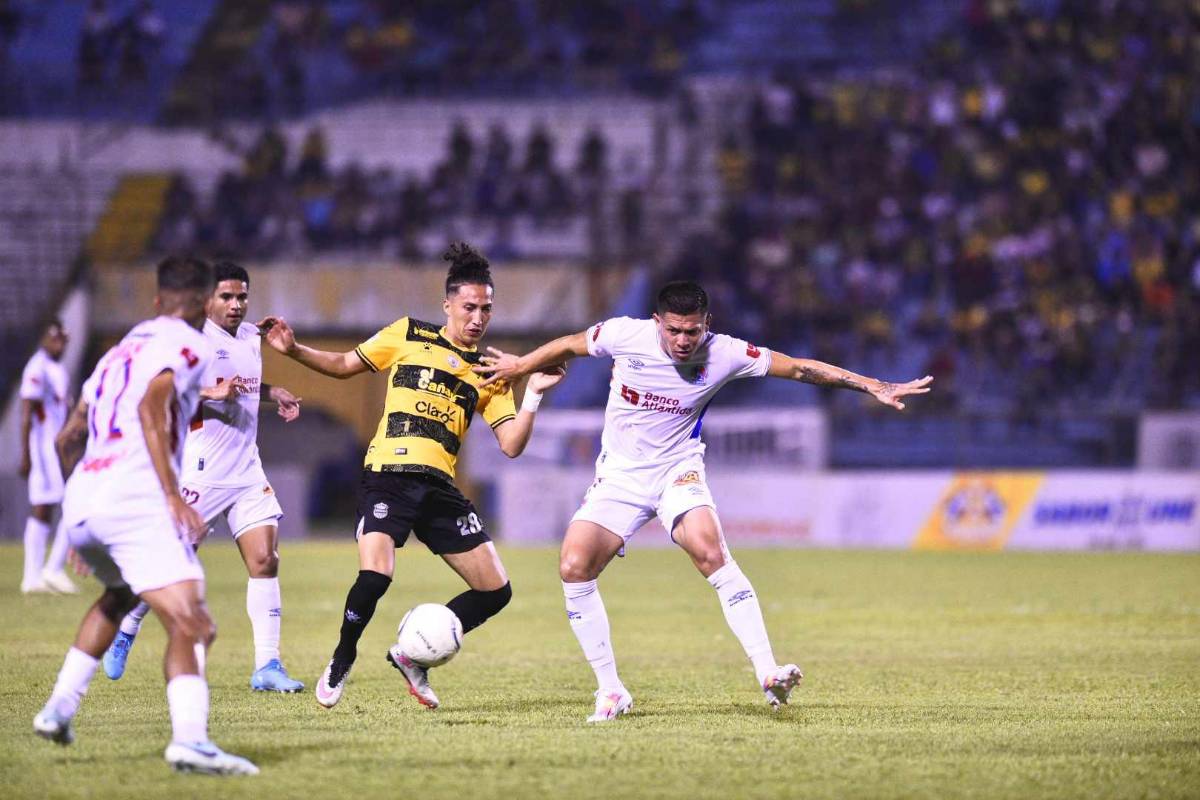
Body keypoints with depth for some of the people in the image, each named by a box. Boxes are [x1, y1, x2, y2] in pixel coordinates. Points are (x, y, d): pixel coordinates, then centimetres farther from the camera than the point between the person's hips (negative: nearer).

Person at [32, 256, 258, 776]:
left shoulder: (121, 349, 27)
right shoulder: (188, 344, 4)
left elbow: (68, 439, 30)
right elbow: (151, 409, -15)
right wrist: (173, 496, -20)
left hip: (80, 501, 8)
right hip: (136, 500, -8)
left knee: (119, 595, 35)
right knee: (190, 624, -15)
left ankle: (60, 707, 29)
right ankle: (190, 739, -36)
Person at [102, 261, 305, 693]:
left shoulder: (251, 336, 14)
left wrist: (273, 393, 14)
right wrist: (212, 393, -30)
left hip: (247, 472, 7)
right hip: (200, 474, -7)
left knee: (265, 560, -4)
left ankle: (267, 666, -4)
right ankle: (123, 633, 23)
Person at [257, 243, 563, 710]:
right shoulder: (408, 336, 7)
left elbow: (511, 445, 5)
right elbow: (345, 365, 17)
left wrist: (534, 395, -8)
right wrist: (293, 351, 3)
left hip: (440, 488, 4)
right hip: (389, 475, -4)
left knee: (495, 592, -1)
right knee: (374, 578, -26)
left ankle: (414, 655, 19)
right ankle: (342, 661, 4)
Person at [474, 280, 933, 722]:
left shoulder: (723, 354, -13)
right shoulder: (624, 335, -13)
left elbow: (799, 368, -7)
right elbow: (569, 346, 7)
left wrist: (874, 387, -8)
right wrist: (519, 366, 21)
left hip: (677, 470, -2)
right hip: (619, 474, 2)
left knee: (710, 551, -30)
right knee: (573, 568, -17)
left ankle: (767, 674, -30)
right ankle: (610, 692, -5)